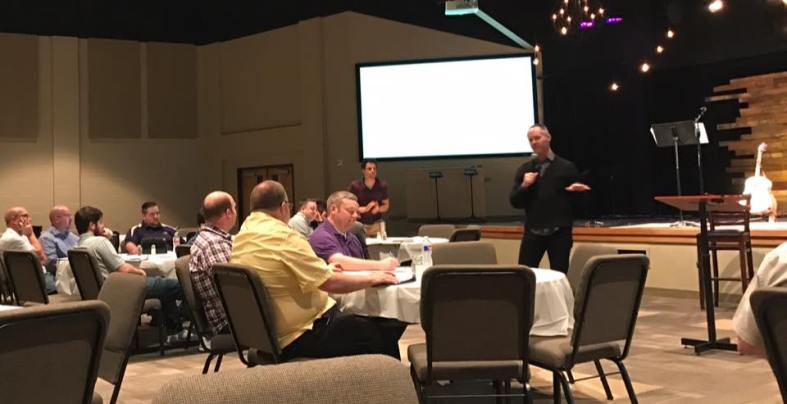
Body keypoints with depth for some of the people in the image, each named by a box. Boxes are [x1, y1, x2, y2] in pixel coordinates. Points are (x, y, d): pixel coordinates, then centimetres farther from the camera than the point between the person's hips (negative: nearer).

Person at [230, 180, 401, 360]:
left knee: (362, 321, 21)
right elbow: (332, 283, -20)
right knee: (382, 335, 2)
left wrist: (323, 270, 24)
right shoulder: (284, 237, -22)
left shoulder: (240, 238, 5)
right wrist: (372, 278, -5)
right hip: (301, 338, -9)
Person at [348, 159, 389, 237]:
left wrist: (378, 209, -13)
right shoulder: (355, 186, -8)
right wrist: (365, 209, -18)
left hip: (377, 224, 2)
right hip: (359, 224, -2)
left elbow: (386, 206, 8)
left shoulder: (382, 185, -1)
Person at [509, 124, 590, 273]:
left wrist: (577, 189, -16)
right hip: (532, 232, 2)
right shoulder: (524, 169, 10)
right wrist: (524, 186, -10)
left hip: (559, 232, -2)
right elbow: (514, 202, 7)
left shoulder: (567, 167, 3)